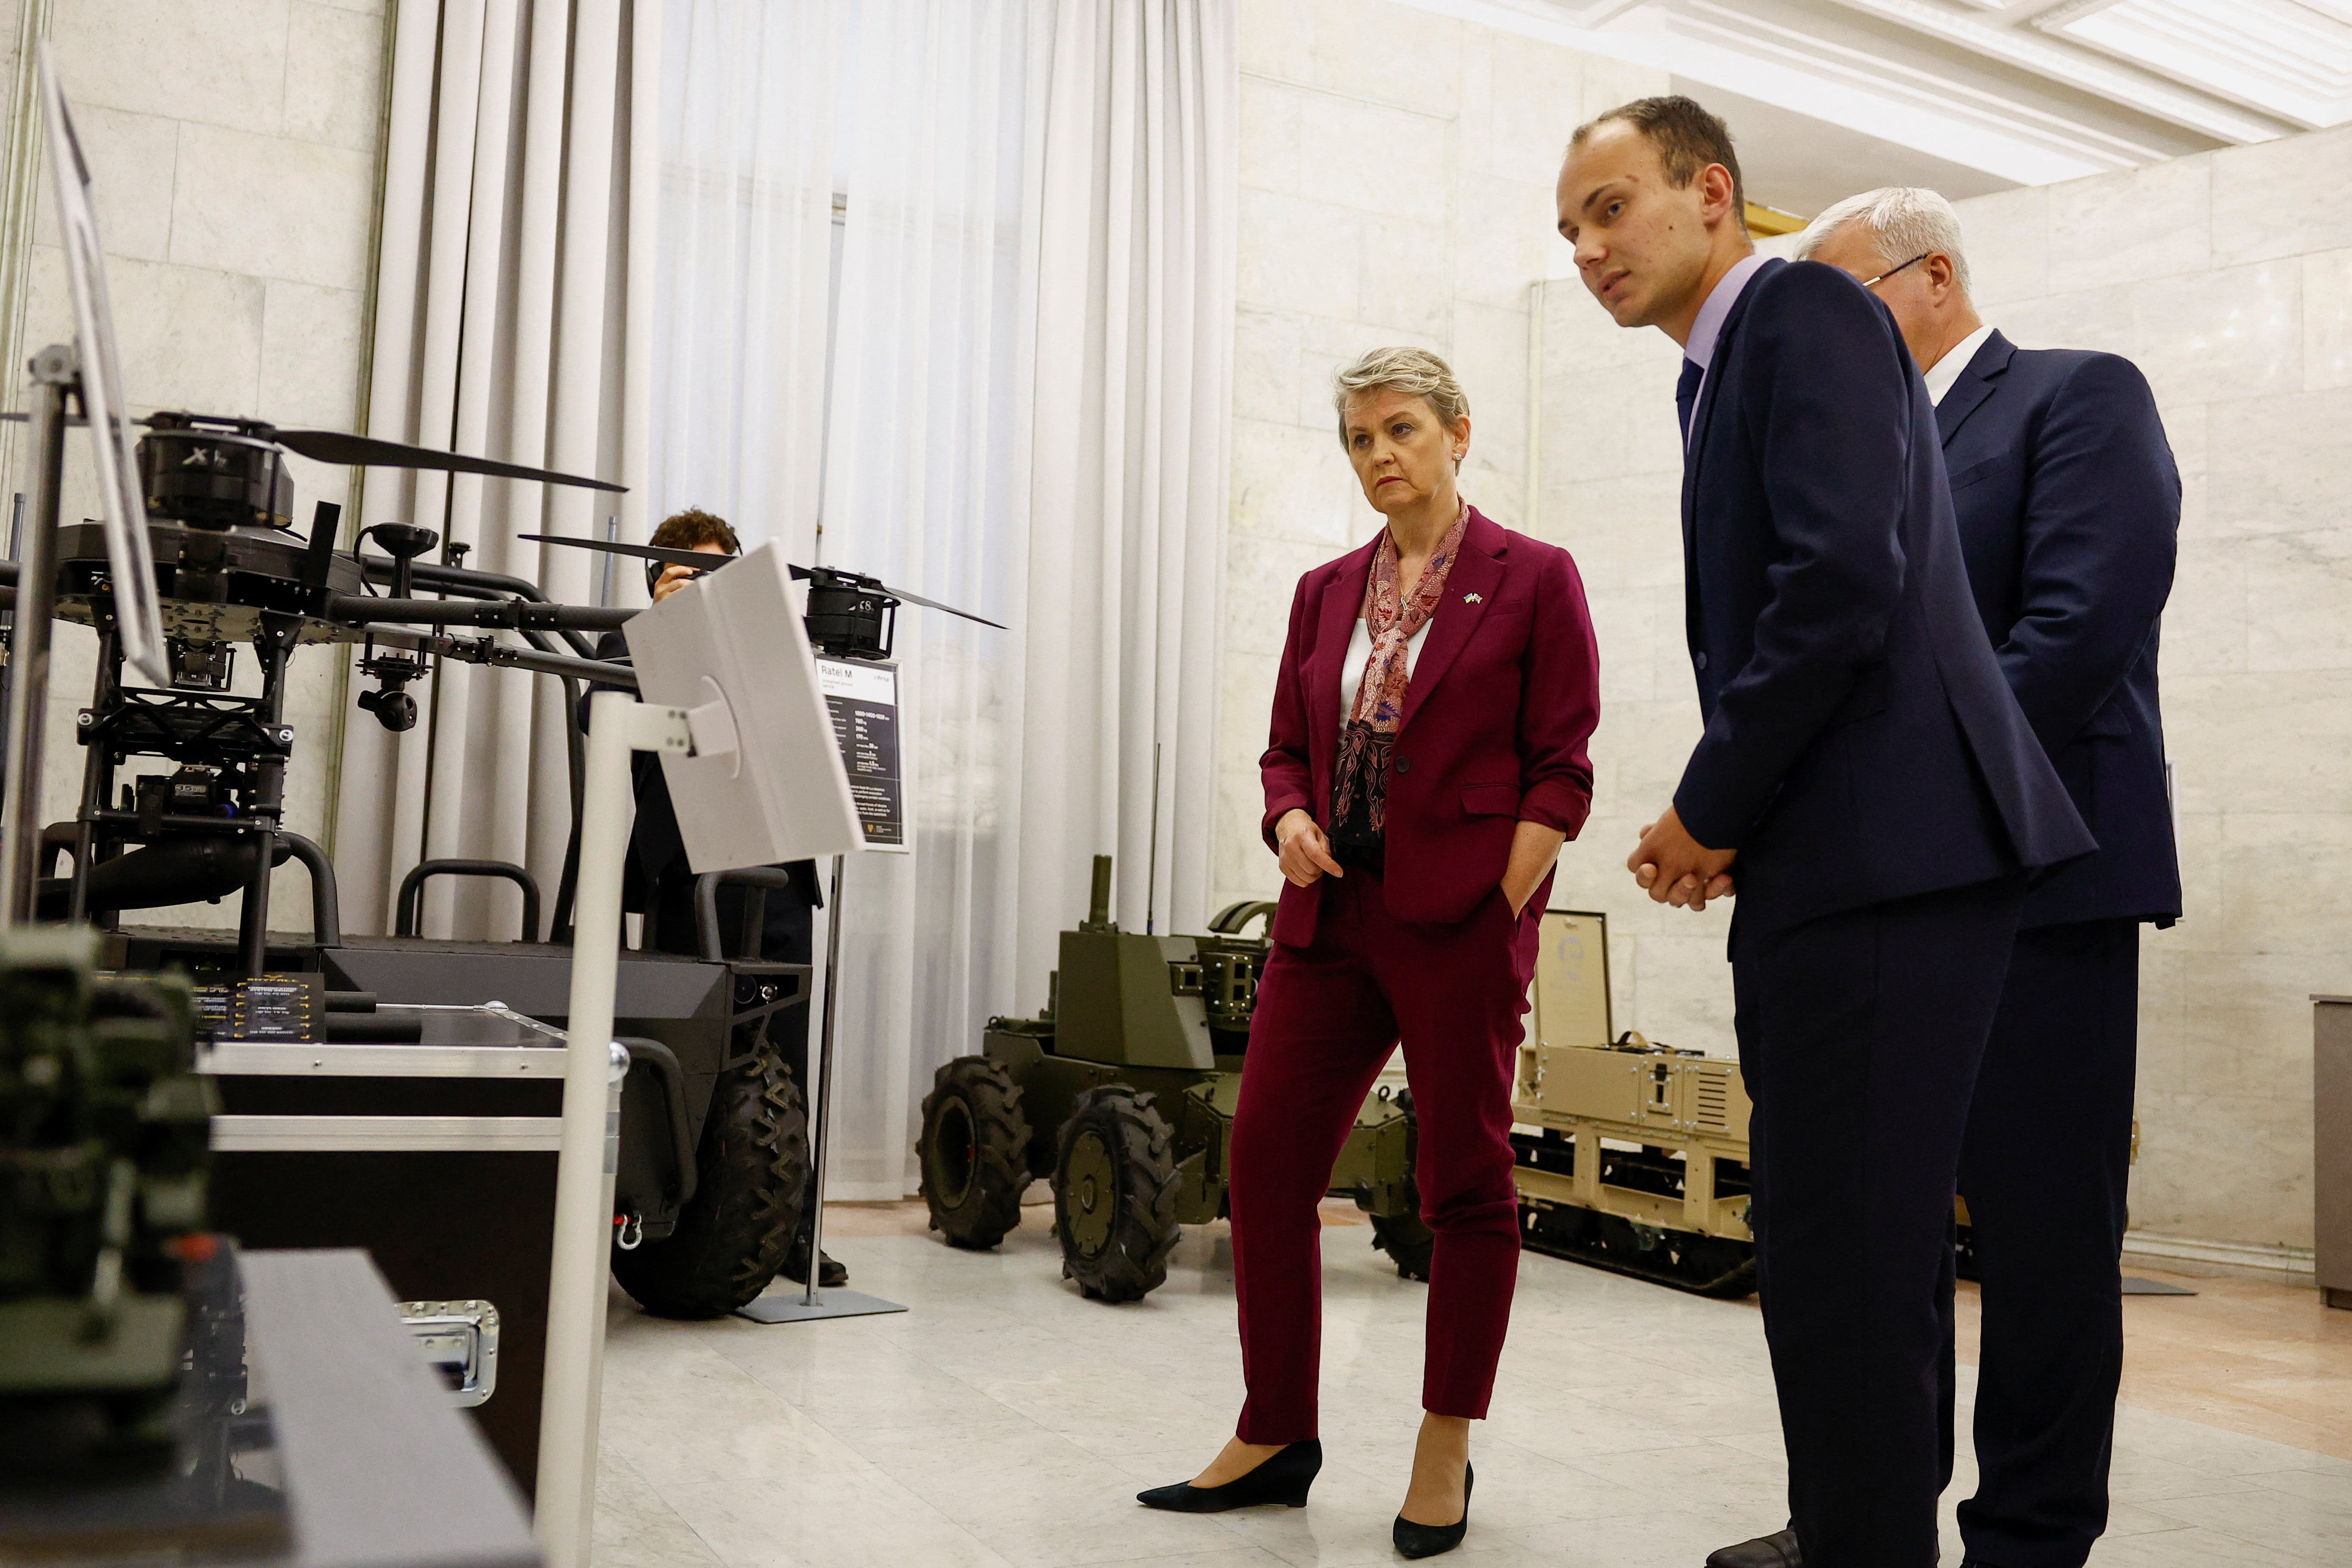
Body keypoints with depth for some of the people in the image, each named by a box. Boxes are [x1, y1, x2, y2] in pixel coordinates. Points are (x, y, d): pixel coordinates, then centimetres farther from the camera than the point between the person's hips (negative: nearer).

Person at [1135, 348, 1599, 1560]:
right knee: (1265, 1156, 4)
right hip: (1330, 915, 6)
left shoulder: (1532, 579, -1)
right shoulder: (1326, 592, 15)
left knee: (1465, 1180, 3)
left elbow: (1561, 770, -4)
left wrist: (1497, 913, -12)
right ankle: (1275, 1435, 19)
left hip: (1461, 922, -5)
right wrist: (1291, 822, -3)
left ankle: (1444, 1456, 19)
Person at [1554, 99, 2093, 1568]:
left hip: (1887, 860, -10)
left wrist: (1710, 809, -10)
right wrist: (1717, 823, 8)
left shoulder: (1811, 311, -6)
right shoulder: (1722, 375, 22)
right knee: (1826, 1249, 16)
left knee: (1845, 1266, -6)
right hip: (1833, 866, 10)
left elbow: (1844, 580, -19)